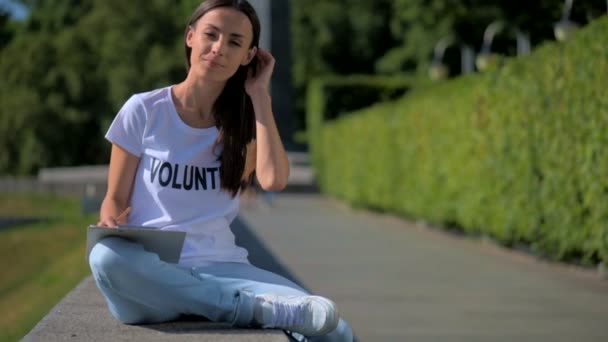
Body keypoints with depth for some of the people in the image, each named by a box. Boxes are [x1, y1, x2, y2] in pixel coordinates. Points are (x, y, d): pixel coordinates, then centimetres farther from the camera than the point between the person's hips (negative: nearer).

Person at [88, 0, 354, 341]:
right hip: (152, 270, 1)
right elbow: (115, 199, 6)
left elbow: (274, 180, -10)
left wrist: (259, 95, -3)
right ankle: (260, 309, -35)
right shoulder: (143, 111, 4)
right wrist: (111, 226, -18)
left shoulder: (244, 121, 10)